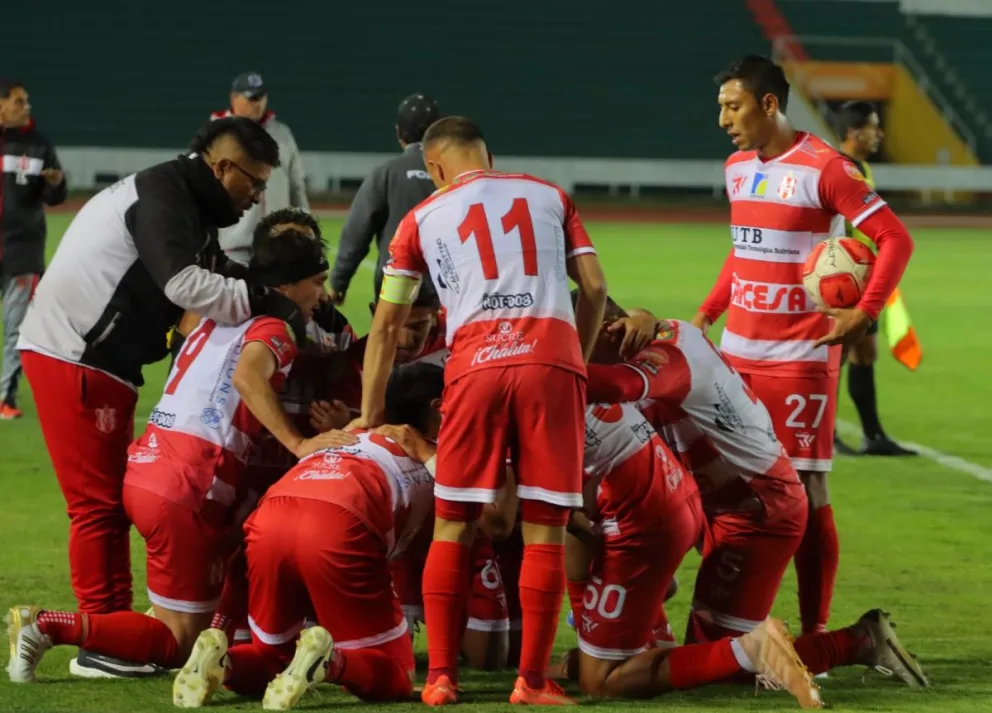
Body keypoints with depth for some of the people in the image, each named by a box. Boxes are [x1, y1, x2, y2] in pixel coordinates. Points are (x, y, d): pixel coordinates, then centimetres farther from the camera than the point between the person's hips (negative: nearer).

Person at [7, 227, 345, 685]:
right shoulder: (275, 332, -4)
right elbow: (247, 376, -26)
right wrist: (298, 444, -25)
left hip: (144, 469, 8)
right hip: (185, 490, -8)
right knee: (179, 643, 1)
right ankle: (53, 626, -13)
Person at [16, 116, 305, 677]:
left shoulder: (193, 209, 17)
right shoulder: (159, 195, -15)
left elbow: (217, 278, 13)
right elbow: (182, 283, -27)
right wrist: (265, 301, -24)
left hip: (102, 362, 10)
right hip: (72, 358, -10)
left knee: (115, 498, 13)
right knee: (98, 501, -6)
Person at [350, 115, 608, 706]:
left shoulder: (423, 218, 21)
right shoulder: (549, 197, 23)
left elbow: (387, 326, 20)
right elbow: (595, 288, 15)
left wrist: (370, 414, 27)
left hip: (476, 365, 0)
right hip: (553, 360, 0)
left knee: (454, 526, 9)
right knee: (546, 528, 4)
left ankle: (441, 676, 8)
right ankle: (533, 680, 4)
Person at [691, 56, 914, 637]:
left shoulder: (823, 168, -11)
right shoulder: (738, 168, 12)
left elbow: (895, 239, -13)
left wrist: (865, 313, -22)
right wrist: (707, 313, 16)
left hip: (801, 357, -7)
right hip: (736, 354, 7)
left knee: (806, 491, -6)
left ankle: (815, 634, -1)